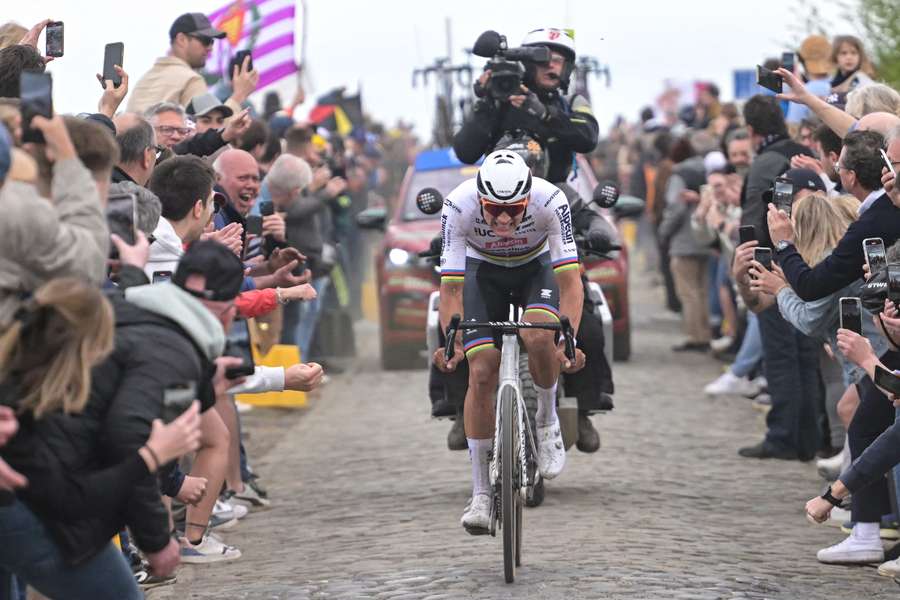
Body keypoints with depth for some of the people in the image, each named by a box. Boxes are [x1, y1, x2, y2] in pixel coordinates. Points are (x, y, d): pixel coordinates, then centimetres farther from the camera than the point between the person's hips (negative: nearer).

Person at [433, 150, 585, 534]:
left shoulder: (550, 201, -35)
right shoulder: (458, 206, -33)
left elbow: (569, 282, -34)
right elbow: (451, 287, -30)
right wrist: (451, 341, -46)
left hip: (538, 267, -1)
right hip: (484, 269, 1)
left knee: (539, 337, -32)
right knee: (481, 373, -12)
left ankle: (547, 420, -2)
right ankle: (481, 492, -2)